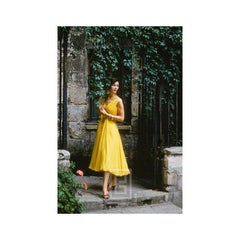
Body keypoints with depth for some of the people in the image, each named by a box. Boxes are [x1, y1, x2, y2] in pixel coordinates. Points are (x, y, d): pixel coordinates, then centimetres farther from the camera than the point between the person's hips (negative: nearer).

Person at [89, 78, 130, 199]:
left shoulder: (118, 100, -7)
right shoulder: (104, 98, 11)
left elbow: (121, 118, -8)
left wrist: (107, 114, -14)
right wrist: (100, 111, 2)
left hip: (111, 129, -7)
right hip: (101, 128, 7)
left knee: (108, 156, -12)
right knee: (103, 155, 10)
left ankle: (105, 187, -16)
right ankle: (113, 181, 23)